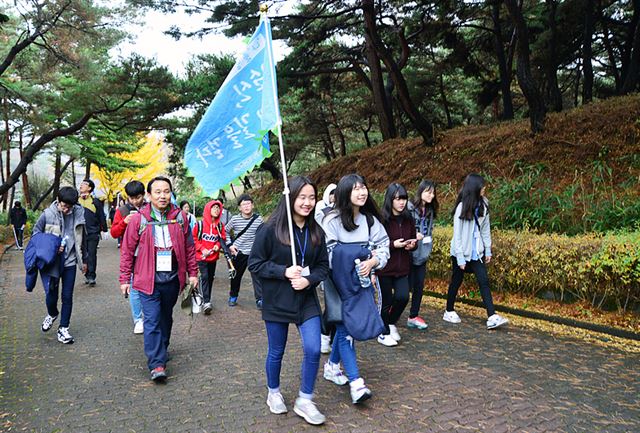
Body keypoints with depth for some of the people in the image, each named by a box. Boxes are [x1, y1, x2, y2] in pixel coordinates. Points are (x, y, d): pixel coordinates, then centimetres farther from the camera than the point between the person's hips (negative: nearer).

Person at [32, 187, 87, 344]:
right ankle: (52, 314, 33)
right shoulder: (48, 214, -9)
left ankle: (63, 329, 18)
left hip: (69, 261, 2)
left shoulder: (78, 214, -3)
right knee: (51, 294, -1)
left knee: (67, 296, 4)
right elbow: (36, 233, 3)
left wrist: (84, 260, 15)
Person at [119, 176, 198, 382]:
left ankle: (161, 351, 37)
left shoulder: (180, 217, 2)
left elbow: (189, 247, 8)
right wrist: (125, 279, 0)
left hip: (172, 279, 3)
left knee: (166, 318, 18)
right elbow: (127, 250, 0)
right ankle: (157, 364, -4)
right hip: (148, 279, -3)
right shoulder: (138, 219, -5)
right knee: (152, 321, -7)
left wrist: (192, 273, 8)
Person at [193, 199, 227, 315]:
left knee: (210, 277, 13)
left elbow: (223, 238, 13)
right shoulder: (200, 224, -9)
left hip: (213, 256, 4)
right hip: (201, 256, -4)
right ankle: (206, 302, -17)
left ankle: (207, 299, 27)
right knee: (204, 277, -14)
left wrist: (218, 245, -7)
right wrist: (202, 249, -12)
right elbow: (194, 238, -3)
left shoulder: (220, 225, 2)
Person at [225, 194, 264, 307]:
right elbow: (226, 231, 10)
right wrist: (229, 244, 0)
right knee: (236, 276, 14)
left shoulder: (258, 219, -4)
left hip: (254, 253, -1)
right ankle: (233, 297, 33)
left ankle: (260, 300, 1)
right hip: (239, 253, 1)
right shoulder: (235, 219, -3)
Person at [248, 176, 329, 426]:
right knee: (276, 352, 13)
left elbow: (323, 266, 5)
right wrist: (284, 272, -21)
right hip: (276, 302, -3)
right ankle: (274, 394, 39)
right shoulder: (270, 230, -14)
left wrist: (309, 279, -15)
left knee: (313, 350, -4)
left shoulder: (316, 232, -1)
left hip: (307, 300, 3)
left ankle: (304, 401, 17)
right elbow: (255, 264, -10)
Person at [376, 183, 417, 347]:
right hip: (384, 267, -4)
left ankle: (391, 322, 24)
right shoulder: (382, 219, -13)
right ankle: (384, 333, 27)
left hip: (402, 267, 5)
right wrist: (393, 244, -23)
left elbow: (414, 240, 16)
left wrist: (412, 244, -6)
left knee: (403, 296, -6)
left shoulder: (408, 219, 5)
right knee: (386, 300, 4)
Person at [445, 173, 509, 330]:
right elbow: (457, 234, -14)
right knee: (456, 281, 9)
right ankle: (449, 311, 26)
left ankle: (492, 317, -4)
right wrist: (460, 258, -14)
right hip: (462, 252, -4)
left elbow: (485, 228, 7)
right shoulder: (462, 207, -15)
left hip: (477, 251, 5)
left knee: (484, 281, -2)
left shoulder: (483, 204, 0)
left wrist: (488, 250, 6)